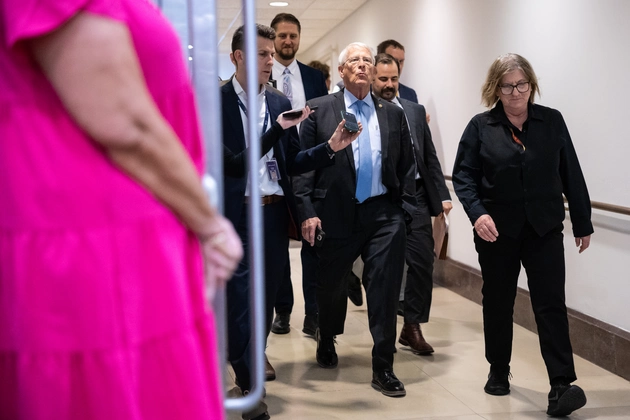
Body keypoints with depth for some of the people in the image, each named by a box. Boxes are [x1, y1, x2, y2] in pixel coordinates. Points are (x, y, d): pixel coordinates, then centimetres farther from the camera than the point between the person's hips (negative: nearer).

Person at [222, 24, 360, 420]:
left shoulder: (280, 103, 10)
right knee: (240, 298, -2)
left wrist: (330, 148, -3)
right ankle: (250, 384, 11)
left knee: (266, 297, 14)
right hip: (236, 214, -5)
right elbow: (234, 162, -15)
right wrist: (278, 130, -21)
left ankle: (250, 366, 32)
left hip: (274, 212, 5)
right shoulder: (216, 101, -7)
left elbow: (292, 162, 12)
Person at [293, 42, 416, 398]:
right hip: (335, 215, -1)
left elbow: (407, 167, 10)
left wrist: (405, 211, 1)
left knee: (385, 292, -1)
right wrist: (307, 211, -9)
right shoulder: (320, 109, 2)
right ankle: (327, 342, 42)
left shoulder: (393, 114, 10)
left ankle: (383, 369, 9)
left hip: (384, 215, 1)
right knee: (332, 286, 14)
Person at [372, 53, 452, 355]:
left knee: (422, 262, -1)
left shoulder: (415, 111, 12)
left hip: (415, 197, 3)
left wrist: (442, 195, 6)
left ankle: (412, 327, 14)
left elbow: (430, 157, 13)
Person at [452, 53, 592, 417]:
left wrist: (583, 222, 6)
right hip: (497, 230, 0)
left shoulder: (552, 121, 3)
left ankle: (562, 386, -7)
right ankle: (499, 373, 29)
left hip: (545, 229, 0)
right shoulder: (481, 126, -1)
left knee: (551, 303, -7)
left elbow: (572, 176, 5)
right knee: (498, 303, 12)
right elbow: (463, 175, -4)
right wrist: (477, 212, -20)